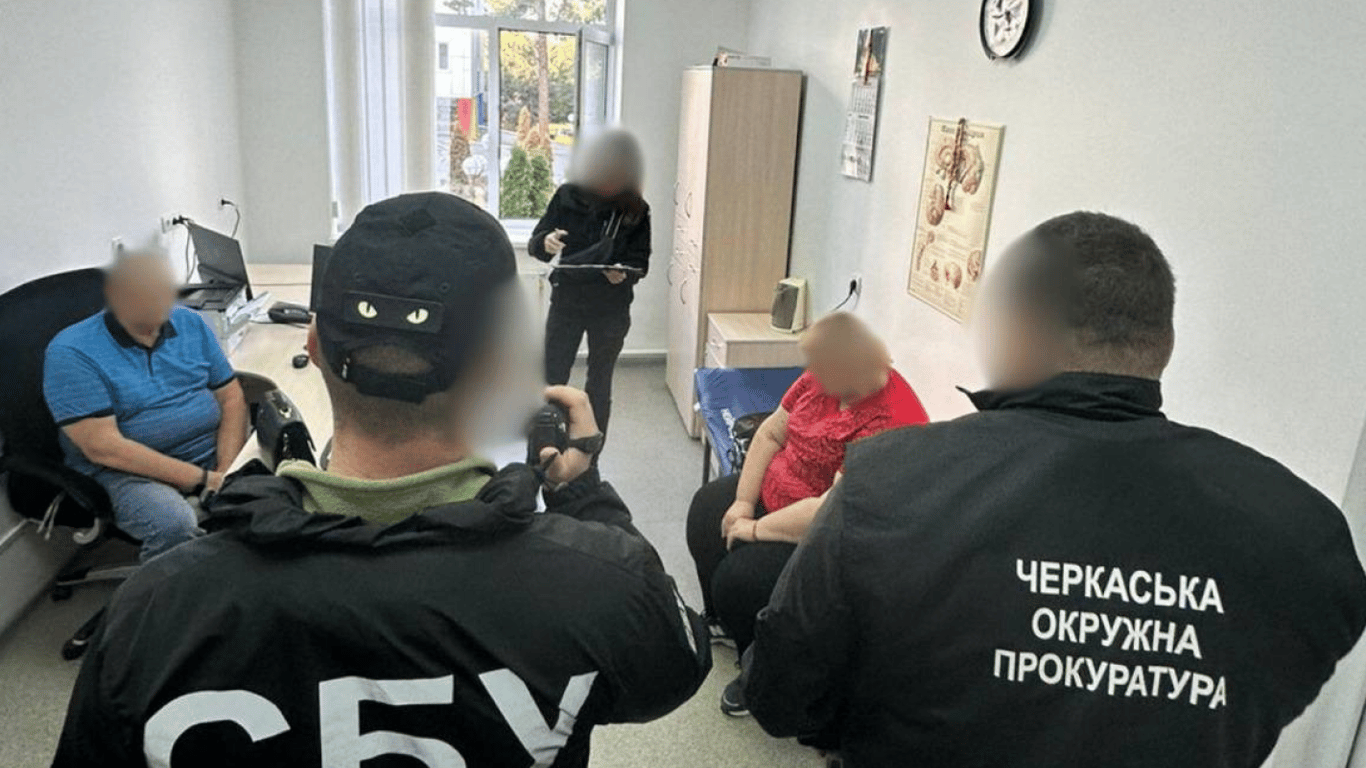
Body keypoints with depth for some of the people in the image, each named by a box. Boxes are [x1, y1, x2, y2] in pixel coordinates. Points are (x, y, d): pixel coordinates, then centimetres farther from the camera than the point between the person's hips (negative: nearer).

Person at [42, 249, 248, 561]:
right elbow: (103, 448, -16)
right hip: (128, 470, -5)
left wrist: (226, 472, -11)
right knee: (173, 524, -36)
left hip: (212, 449, 5)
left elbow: (231, 398, 7)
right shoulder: (70, 354, -9)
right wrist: (202, 479, -21)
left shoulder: (191, 324, 7)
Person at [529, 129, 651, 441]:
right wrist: (545, 242, -25)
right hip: (567, 301, 0)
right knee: (553, 382, 2)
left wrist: (625, 273, -23)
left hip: (612, 311, 0)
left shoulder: (636, 209, -6)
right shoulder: (567, 196, -5)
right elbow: (535, 245, -2)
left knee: (599, 386, 10)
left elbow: (641, 262, -1)